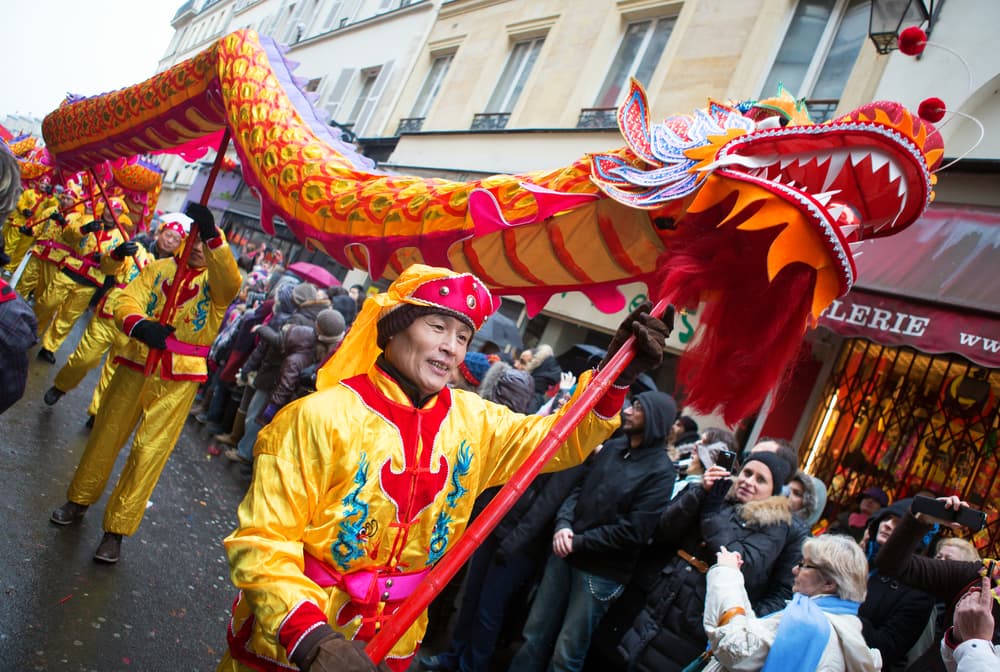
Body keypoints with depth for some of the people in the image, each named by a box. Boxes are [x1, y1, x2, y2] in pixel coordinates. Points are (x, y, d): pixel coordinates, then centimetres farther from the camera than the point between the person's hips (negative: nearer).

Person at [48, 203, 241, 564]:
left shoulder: (217, 281, -3)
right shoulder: (160, 267, 6)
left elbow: (231, 281, -28)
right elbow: (126, 300, -4)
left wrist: (212, 234, -42)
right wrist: (140, 325, -26)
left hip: (179, 380, -3)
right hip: (136, 367, 3)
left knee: (149, 452, -1)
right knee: (106, 435, 15)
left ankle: (117, 529, 14)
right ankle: (79, 499, 39)